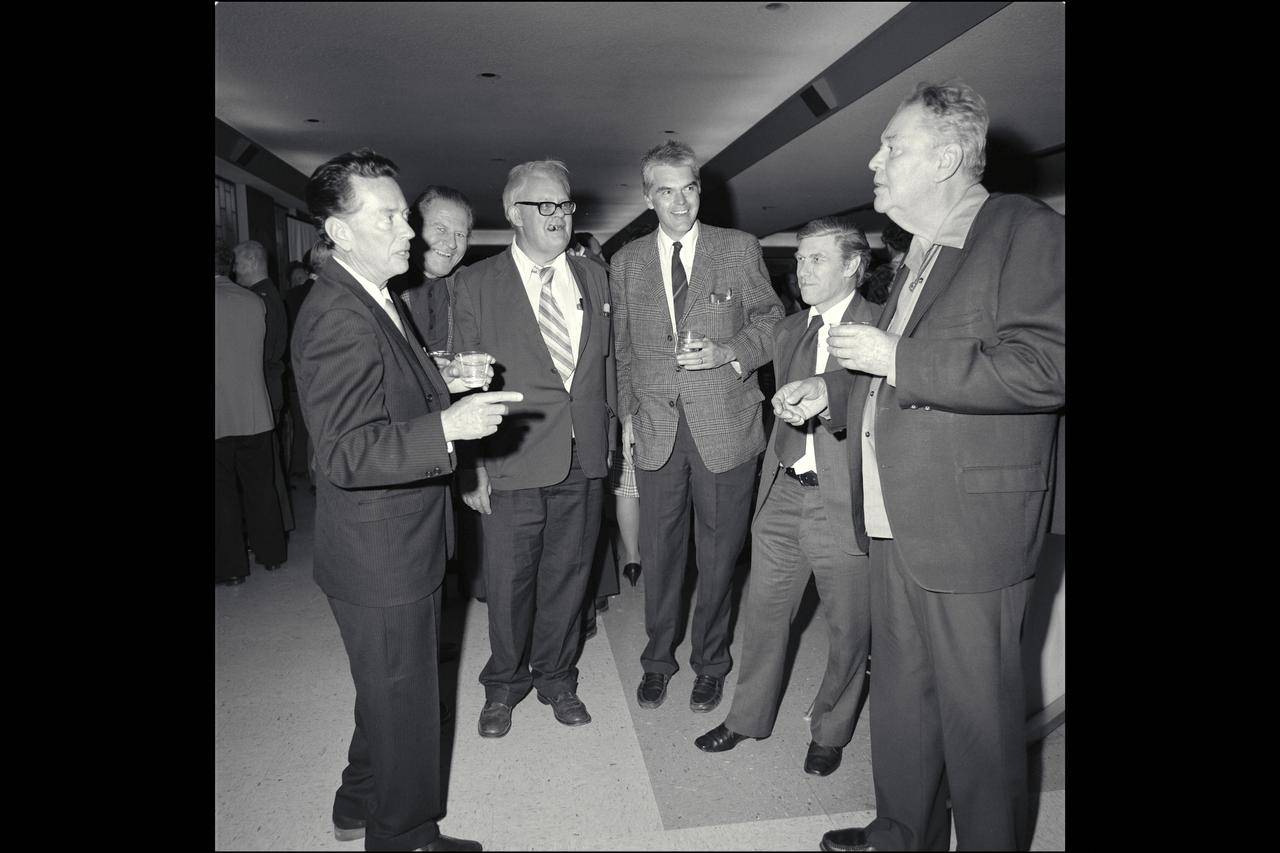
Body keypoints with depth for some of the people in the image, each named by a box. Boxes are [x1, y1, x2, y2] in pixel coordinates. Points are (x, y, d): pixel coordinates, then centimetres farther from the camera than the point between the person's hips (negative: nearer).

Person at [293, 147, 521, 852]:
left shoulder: (372, 301, 10)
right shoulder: (338, 318, -24)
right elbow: (343, 454, -31)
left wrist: (442, 384, 9)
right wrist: (445, 425, -38)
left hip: (403, 544, 11)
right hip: (379, 559, -10)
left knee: (395, 691, 27)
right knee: (403, 701, 10)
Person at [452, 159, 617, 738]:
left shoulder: (593, 278, 10)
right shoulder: (477, 284, -2)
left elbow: (607, 362, 14)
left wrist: (611, 433, 8)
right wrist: (472, 463, -9)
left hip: (585, 460, 3)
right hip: (511, 464, -3)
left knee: (568, 576, 14)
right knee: (508, 583, 8)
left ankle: (556, 678, 35)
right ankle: (503, 685, 32)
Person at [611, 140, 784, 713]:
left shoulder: (741, 249, 1)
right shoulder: (627, 262, 8)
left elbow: (771, 319, 6)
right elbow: (623, 347, 14)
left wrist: (727, 352, -12)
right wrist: (627, 414, 9)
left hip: (726, 425, -1)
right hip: (655, 428, 2)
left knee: (720, 549, 9)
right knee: (660, 550, 10)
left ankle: (710, 662, 29)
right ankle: (658, 659, 30)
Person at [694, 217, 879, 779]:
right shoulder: (789, 330, 15)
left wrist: (829, 402, -19)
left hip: (845, 501, -5)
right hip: (783, 493, 6)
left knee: (849, 631, 8)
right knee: (763, 614, 14)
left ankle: (829, 733, 31)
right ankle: (748, 718, 33)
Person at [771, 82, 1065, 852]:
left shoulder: (1029, 233, -9)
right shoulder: (920, 254, 18)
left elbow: (1046, 366, -23)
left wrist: (897, 360, -21)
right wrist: (832, 392, 14)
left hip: (969, 526, -8)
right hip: (900, 522, 9)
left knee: (978, 708, 4)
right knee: (901, 695, 19)